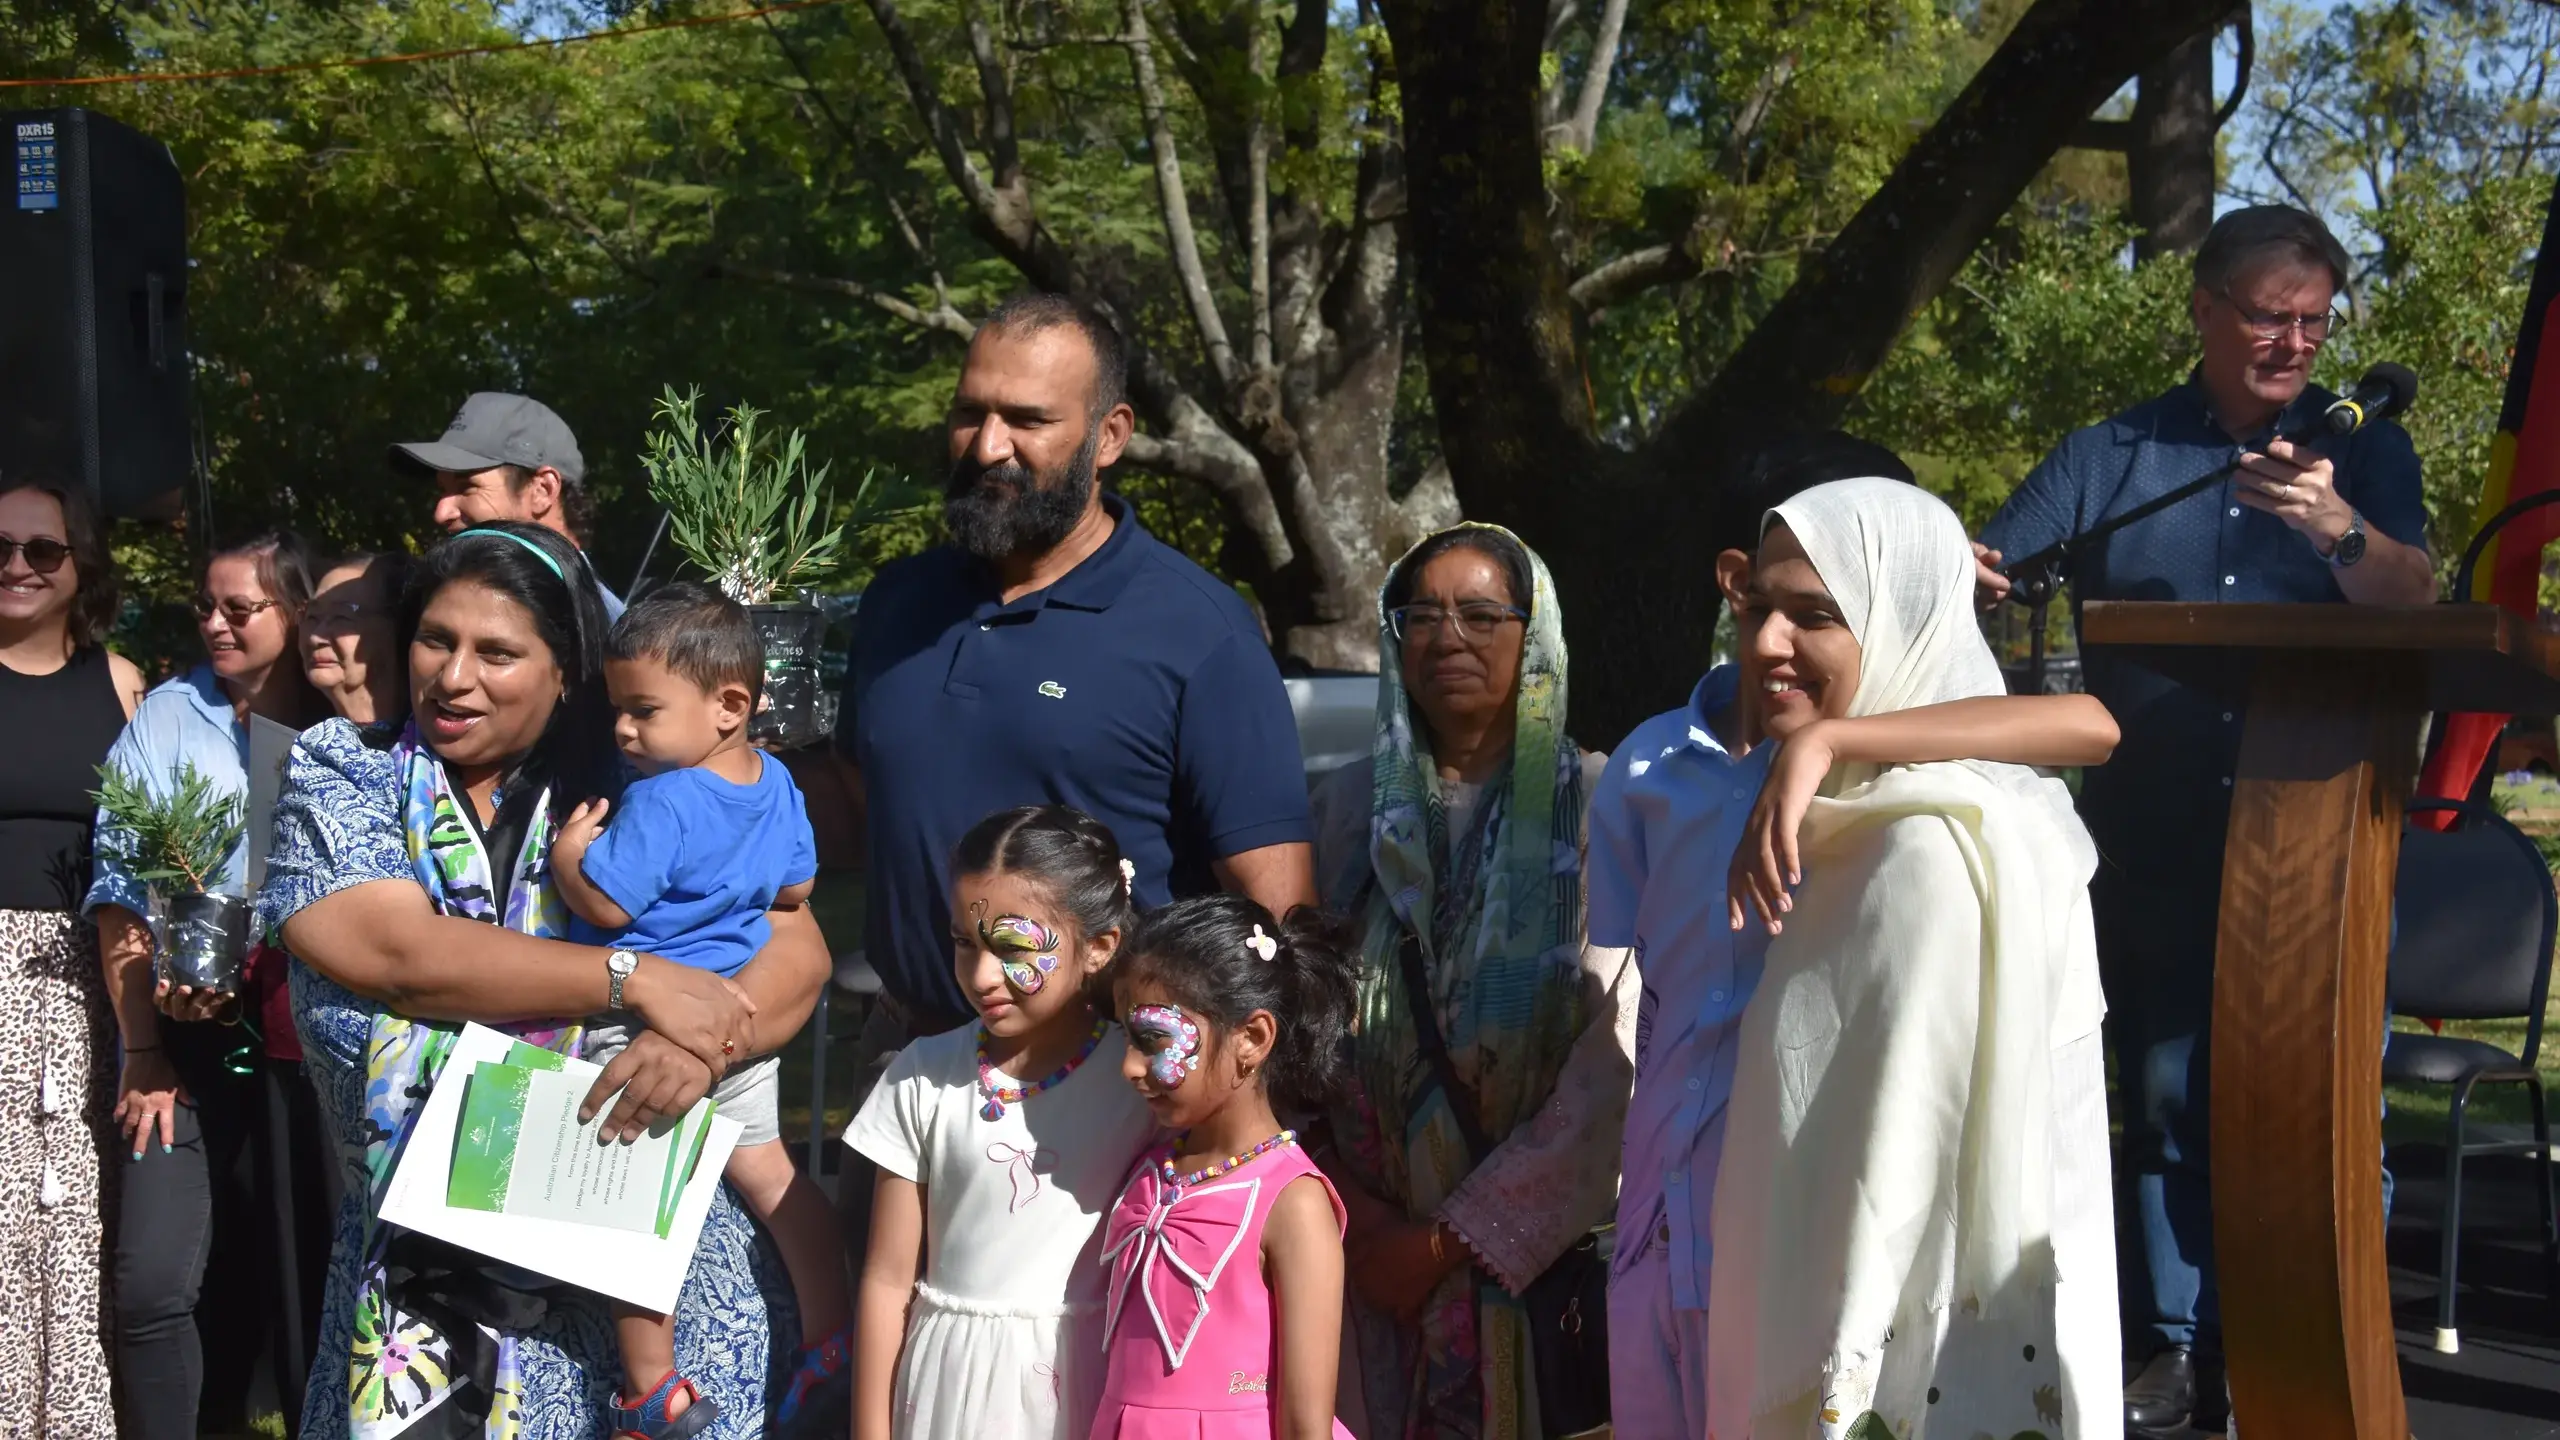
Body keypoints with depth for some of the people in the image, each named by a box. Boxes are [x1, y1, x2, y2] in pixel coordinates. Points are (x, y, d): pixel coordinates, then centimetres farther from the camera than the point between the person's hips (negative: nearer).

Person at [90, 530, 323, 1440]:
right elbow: (122, 895, -3)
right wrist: (144, 1056, -7)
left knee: (302, 1266, 7)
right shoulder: (169, 718, 0)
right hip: (192, 1041, -1)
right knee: (153, 1284, -11)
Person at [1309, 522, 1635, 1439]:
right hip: (1372, 1254, 3)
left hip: (1534, 1254, -2)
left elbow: (1614, 1069, -11)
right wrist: (1356, 1216, -7)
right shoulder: (1347, 805, 5)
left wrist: (1451, 1238, -11)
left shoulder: (1598, 806, -6)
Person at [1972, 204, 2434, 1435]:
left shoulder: (2363, 452, 8)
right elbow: (1983, 581, 1)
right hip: (2156, 846, 1)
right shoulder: (2109, 458, 9)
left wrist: (2336, 527, -29)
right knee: (2166, 1095, 6)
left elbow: (2411, 598, -7)